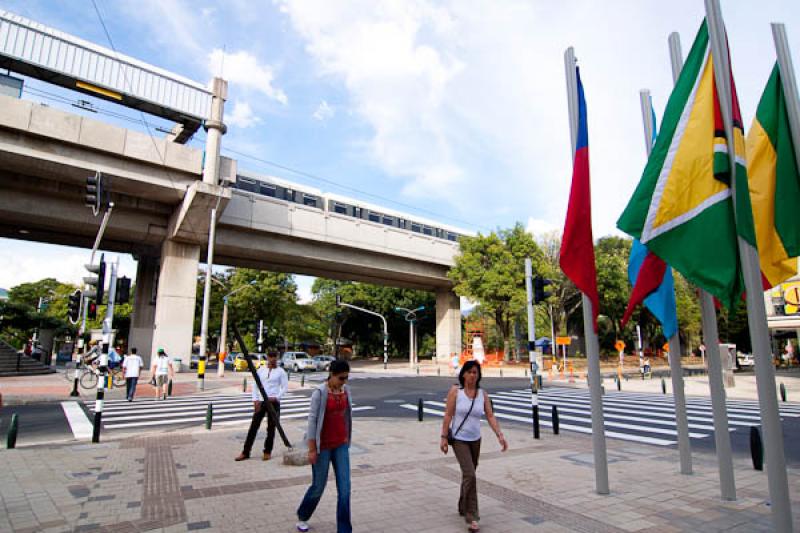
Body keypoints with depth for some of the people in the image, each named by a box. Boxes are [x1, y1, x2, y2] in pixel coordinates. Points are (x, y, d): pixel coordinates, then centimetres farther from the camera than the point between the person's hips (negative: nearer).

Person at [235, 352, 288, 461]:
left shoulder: (281, 372, -2)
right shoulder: (261, 370, 6)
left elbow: (285, 387, -4)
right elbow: (255, 385, 7)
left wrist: (276, 397, -16)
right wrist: (255, 400, -3)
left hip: (274, 403, -2)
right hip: (261, 402, 2)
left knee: (271, 428, 5)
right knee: (253, 426, 3)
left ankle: (267, 452, 18)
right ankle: (246, 452, 11)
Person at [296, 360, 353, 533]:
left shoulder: (345, 390, 0)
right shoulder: (320, 393, -17)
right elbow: (312, 420, -15)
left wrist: (347, 439, 13)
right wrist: (312, 449, -14)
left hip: (341, 445, 5)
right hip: (323, 446, -5)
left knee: (344, 488, 1)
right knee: (318, 486, 11)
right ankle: (302, 517, 40)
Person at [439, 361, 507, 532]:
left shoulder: (482, 394, -1)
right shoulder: (455, 390, -12)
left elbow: (490, 416, -4)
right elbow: (448, 415, -11)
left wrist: (500, 435, -15)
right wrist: (444, 437, -13)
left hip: (475, 439, 5)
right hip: (459, 439, -5)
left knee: (468, 475, 18)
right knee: (470, 475, -15)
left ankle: (463, 508, 38)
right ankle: (471, 516, -4)